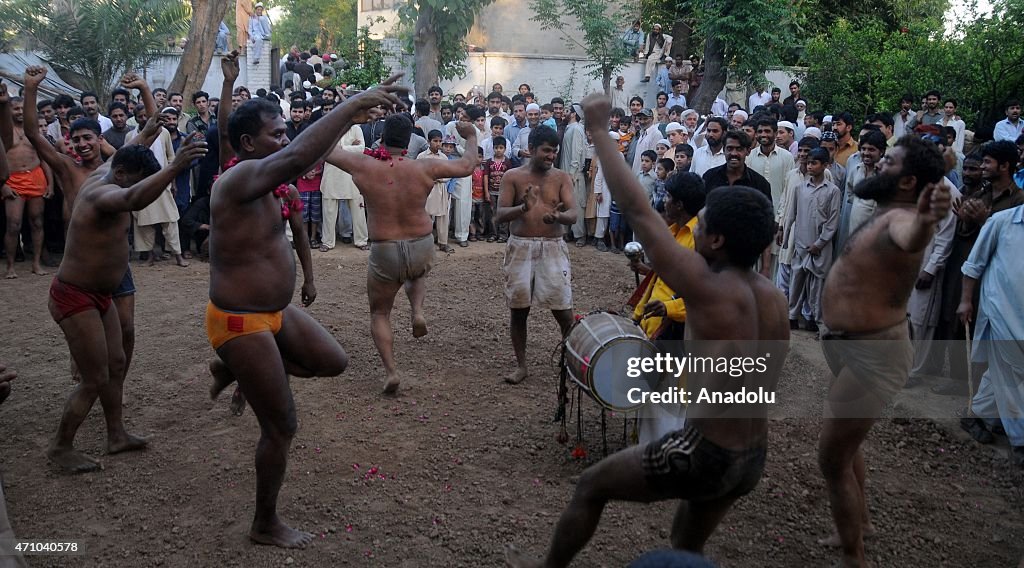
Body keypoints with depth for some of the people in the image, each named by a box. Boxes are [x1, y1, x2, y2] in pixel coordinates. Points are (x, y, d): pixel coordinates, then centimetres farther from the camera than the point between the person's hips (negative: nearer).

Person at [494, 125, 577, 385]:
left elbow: (574, 214, -8)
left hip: (553, 248, 0)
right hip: (520, 247, 0)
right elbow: (500, 215, -7)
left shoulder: (562, 178, 3)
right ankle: (521, 365, 18)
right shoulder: (513, 176, 2)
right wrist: (523, 208, -27)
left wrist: (557, 216, -31)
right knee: (519, 309, 5)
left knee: (563, 310, -3)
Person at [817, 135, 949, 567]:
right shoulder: (888, 215, 4)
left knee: (832, 459, -1)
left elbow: (910, 238, -54)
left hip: (872, 354, -11)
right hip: (857, 346, 11)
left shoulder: (899, 218, -27)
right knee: (846, 444, 27)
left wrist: (925, 222, -75)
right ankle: (860, 522, 47)